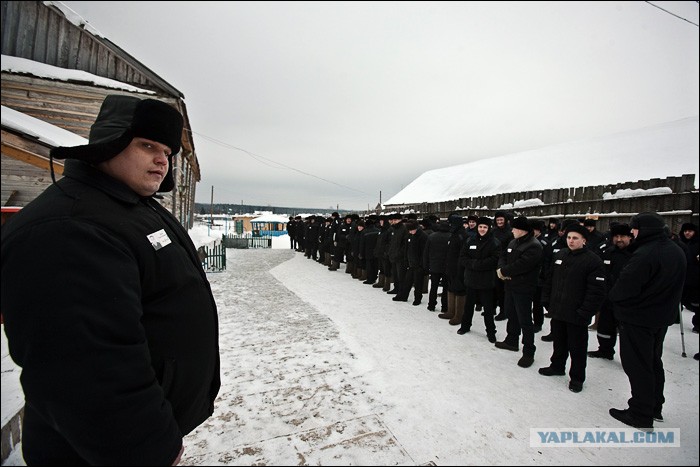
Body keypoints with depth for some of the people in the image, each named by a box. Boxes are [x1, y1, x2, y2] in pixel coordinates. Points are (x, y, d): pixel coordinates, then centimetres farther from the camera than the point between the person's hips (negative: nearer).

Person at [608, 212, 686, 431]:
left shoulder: (644, 254, -27)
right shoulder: (676, 251, 5)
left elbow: (625, 286, -24)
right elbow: (675, 285, 14)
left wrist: (613, 296, -4)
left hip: (638, 318, -9)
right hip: (662, 317, 9)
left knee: (638, 366, 3)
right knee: (653, 362, 22)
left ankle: (640, 415, 14)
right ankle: (655, 407, 36)